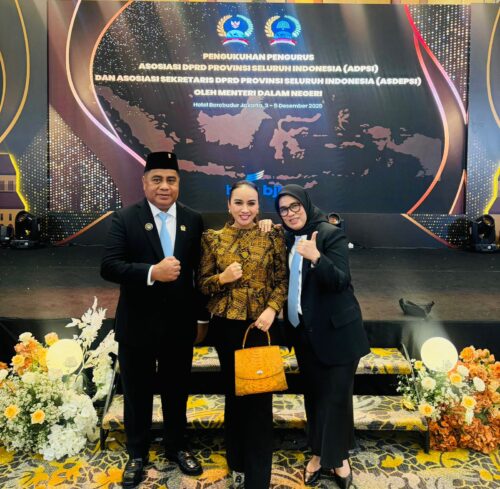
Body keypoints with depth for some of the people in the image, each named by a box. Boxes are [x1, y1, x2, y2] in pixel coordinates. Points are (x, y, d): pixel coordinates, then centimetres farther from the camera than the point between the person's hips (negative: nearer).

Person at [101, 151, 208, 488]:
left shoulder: (194, 220, 0)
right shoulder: (125, 219, -8)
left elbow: (200, 269, 4)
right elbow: (108, 266, -17)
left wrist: (203, 311, 4)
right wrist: (152, 272, -30)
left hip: (180, 324, 2)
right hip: (137, 325, -2)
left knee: (177, 391, 19)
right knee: (138, 393, 16)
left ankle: (177, 447, 42)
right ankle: (137, 454, 39)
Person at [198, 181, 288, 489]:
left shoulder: (273, 236, -2)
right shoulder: (213, 238, 1)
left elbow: (283, 279, -1)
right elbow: (203, 283, 4)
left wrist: (272, 308, -16)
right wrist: (222, 278, -15)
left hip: (260, 324, -1)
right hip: (226, 325, 2)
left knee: (259, 399, 2)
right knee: (233, 393, 15)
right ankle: (237, 463, 36)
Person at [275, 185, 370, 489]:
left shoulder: (331, 233, -13)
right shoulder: (288, 238, 7)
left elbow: (341, 281, -20)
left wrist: (316, 257, -39)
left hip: (336, 331, -6)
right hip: (304, 331, 6)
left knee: (336, 396, 5)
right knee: (313, 394, 16)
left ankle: (338, 457, 26)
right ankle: (320, 453, 33)